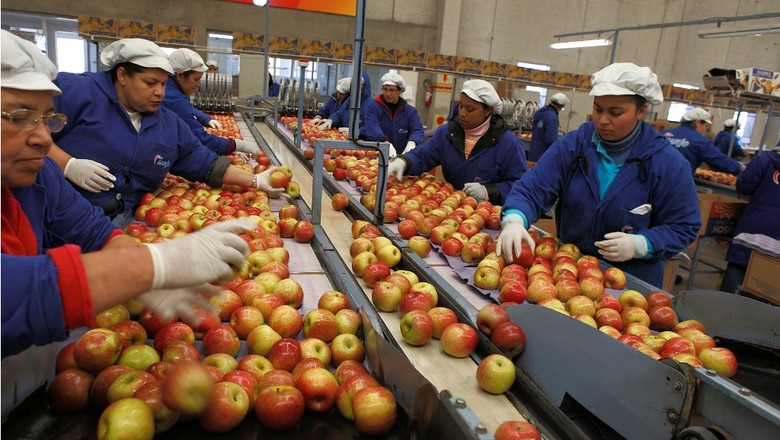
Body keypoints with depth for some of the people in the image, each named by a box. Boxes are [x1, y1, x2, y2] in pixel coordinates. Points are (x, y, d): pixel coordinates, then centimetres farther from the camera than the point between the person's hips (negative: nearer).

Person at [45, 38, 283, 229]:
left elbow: (206, 165, 13)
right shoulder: (76, 91, -6)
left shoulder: (169, 124, 12)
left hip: (116, 222, 5)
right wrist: (68, 165, -19)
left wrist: (255, 181, 6)